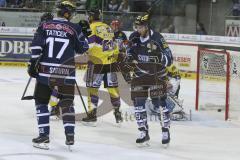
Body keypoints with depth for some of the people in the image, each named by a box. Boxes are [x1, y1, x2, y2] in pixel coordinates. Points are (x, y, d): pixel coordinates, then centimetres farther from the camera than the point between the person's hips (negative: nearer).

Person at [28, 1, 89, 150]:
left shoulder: (44, 26, 4)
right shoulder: (74, 28, 2)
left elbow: (36, 46, -4)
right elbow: (83, 48, 9)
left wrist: (33, 64, -1)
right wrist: (82, 34, 23)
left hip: (45, 71, 0)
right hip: (67, 73, 0)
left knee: (41, 101, 10)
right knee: (67, 102, 13)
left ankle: (44, 136, 3)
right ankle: (70, 135, 4)